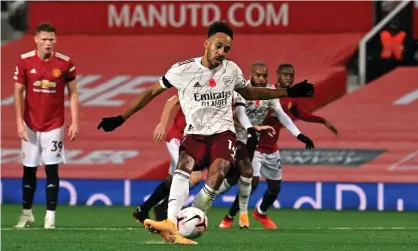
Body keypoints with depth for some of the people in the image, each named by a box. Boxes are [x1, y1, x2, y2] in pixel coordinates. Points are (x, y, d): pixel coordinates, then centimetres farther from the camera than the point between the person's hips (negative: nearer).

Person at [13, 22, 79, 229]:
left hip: (54, 126, -1)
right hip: (30, 125, 1)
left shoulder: (65, 63, -5)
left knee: (52, 169, -5)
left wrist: (74, 123, -7)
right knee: (29, 169, 7)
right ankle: (26, 213, 19)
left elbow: (73, 94, 1)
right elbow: (18, 93, 1)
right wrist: (19, 122, -6)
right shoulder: (25, 61, -4)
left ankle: (50, 216, -4)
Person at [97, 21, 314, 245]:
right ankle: (171, 225, -49)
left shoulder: (232, 70, 6)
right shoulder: (183, 70, -5)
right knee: (184, 167, -32)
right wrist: (121, 119, -1)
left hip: (223, 132, 2)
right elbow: (151, 92, 3)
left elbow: (250, 93, 26)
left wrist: (289, 92, 22)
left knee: (217, 174, -29)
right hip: (195, 134, -2)